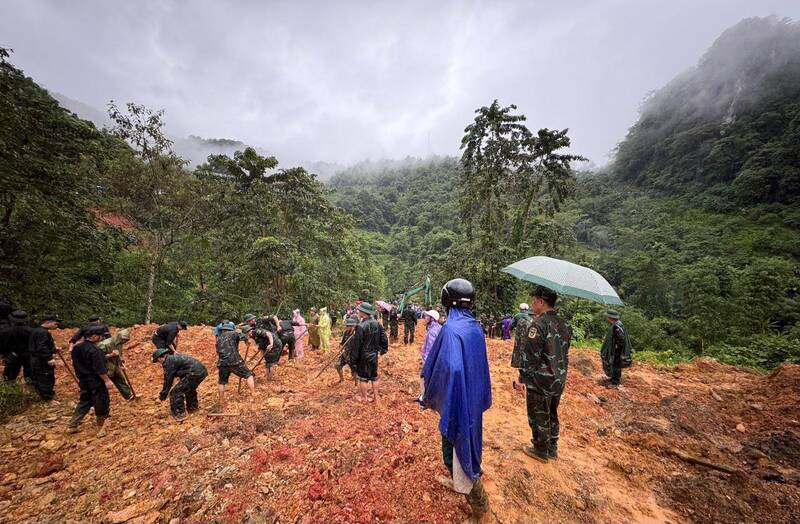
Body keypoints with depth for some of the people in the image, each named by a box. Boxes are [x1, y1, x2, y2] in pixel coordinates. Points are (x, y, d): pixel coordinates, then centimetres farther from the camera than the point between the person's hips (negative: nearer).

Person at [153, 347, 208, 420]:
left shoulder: (168, 361, -1)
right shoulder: (175, 357, 26)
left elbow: (168, 379, 4)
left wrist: (163, 395, 16)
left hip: (195, 373, -10)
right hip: (202, 371, 10)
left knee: (176, 392, 1)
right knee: (189, 388, 34)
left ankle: (180, 414, 11)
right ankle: (193, 406, 48)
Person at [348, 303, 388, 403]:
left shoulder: (361, 326, -24)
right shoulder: (377, 323, -6)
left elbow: (356, 345, -19)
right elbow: (384, 338, 2)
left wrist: (352, 360, -11)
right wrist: (383, 349, 18)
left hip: (363, 357, -5)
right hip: (374, 355, 6)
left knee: (363, 378, 13)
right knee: (374, 377, 18)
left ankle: (364, 398, 29)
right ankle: (375, 397, 30)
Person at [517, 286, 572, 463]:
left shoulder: (538, 324, -24)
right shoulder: (564, 324, 2)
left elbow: (530, 356, -23)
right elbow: (565, 353, 12)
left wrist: (522, 378, -12)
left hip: (540, 382, -8)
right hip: (559, 381, 8)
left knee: (539, 417, 12)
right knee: (552, 415, 24)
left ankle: (541, 450, 28)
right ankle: (552, 448, 39)